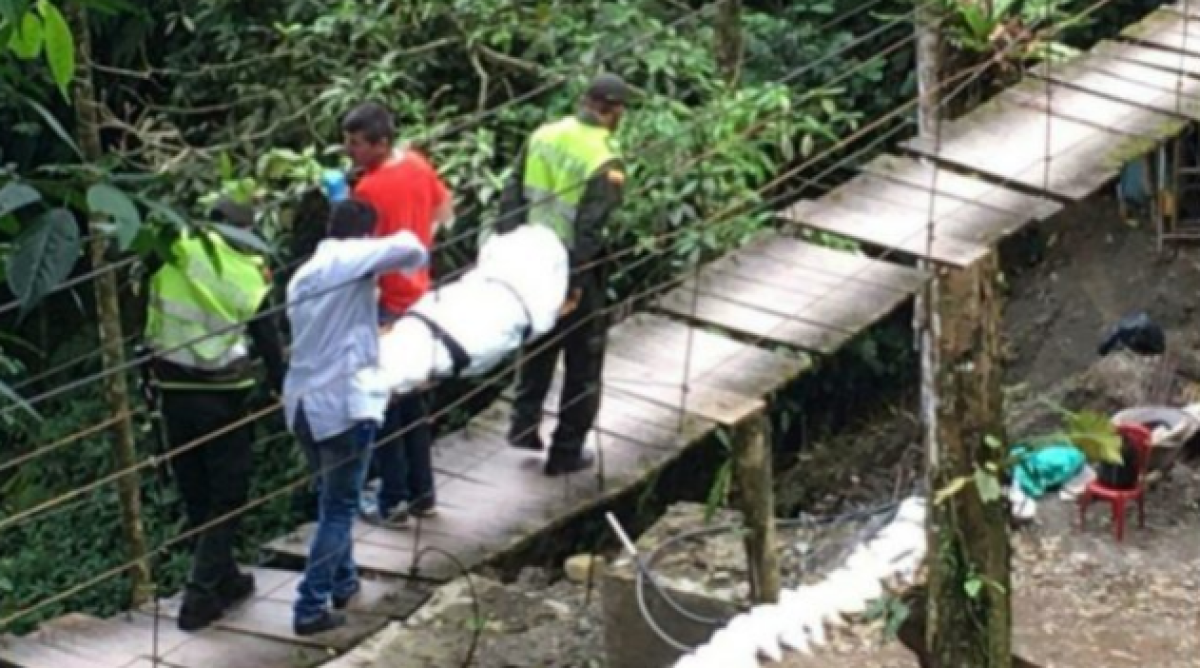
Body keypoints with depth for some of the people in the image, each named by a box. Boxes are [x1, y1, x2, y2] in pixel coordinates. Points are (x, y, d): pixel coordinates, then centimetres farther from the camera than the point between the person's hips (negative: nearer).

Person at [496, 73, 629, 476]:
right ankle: (567, 452, 16)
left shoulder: (543, 136, -1)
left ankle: (524, 424, 28)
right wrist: (575, 283, -20)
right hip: (574, 269, -6)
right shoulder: (605, 161, -19)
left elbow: (512, 198, 2)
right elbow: (590, 228, -23)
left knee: (540, 343, 28)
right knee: (583, 361, 10)